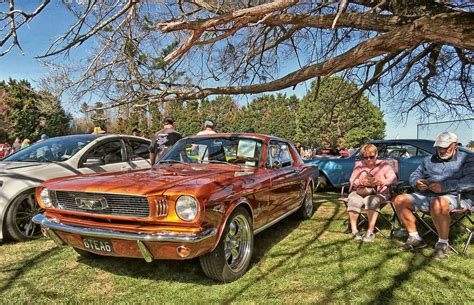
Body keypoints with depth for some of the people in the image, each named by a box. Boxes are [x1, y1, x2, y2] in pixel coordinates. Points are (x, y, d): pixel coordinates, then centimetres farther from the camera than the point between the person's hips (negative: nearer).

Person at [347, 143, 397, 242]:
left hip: (378, 193, -2)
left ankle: (370, 231, -32)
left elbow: (393, 178, -7)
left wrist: (382, 182, -29)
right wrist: (361, 181, -19)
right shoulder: (359, 165, 13)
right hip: (359, 192, 2)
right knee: (353, 201, -31)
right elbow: (352, 180, 5)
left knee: (371, 201, -37)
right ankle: (354, 230, -24)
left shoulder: (383, 164, 7)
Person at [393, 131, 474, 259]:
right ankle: (414, 238, -2)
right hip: (426, 196, 6)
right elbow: (414, 175, 25)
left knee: (437, 204, -40)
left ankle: (443, 243, -19)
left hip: (454, 196, -6)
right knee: (400, 200, -12)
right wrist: (417, 183, -1)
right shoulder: (429, 160, 23)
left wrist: (444, 186, -22)